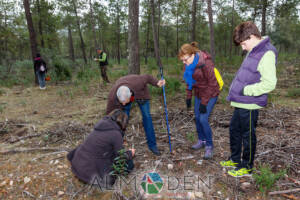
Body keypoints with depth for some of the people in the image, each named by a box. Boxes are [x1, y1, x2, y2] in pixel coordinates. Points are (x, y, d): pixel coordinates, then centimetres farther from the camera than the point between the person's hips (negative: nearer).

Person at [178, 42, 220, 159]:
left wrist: (204, 102, -19)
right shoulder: (188, 64, -3)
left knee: (203, 119, -12)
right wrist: (188, 97, 7)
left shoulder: (205, 62, -25)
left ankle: (209, 146, 6)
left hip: (210, 94, -7)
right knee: (197, 118, 10)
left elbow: (212, 83, -21)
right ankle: (201, 140, 31)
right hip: (198, 93, 7)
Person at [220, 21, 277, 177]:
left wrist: (245, 90, -19)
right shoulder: (253, 51, 9)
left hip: (249, 105, -9)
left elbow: (269, 83, -24)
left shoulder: (266, 54, -19)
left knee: (248, 135, 7)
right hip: (241, 103, 9)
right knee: (234, 129, 21)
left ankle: (247, 167, 27)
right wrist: (237, 91, 10)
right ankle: (235, 159, 40)